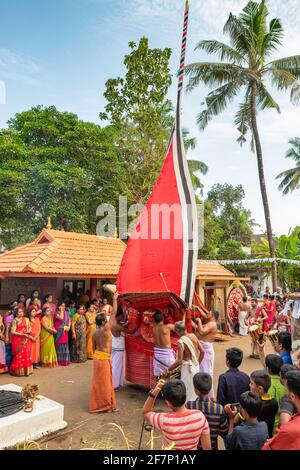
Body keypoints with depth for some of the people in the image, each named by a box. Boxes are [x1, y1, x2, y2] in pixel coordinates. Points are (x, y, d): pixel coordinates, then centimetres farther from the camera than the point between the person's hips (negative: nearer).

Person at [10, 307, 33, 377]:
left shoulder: (26, 319, 10)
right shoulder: (15, 321, -4)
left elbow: (29, 327, 20)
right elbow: (13, 332, -10)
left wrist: (29, 331, -3)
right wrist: (23, 334, -15)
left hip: (25, 339, 4)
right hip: (18, 340, -4)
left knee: (26, 354, 2)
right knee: (19, 355, -3)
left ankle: (26, 370, 9)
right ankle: (18, 371, 8)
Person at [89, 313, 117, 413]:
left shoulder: (95, 332, 3)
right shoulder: (106, 328, -18)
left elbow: (93, 347, 10)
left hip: (97, 357, 7)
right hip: (104, 358, -7)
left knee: (98, 382, 17)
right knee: (104, 382, 5)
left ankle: (97, 404, 30)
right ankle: (104, 405, 16)